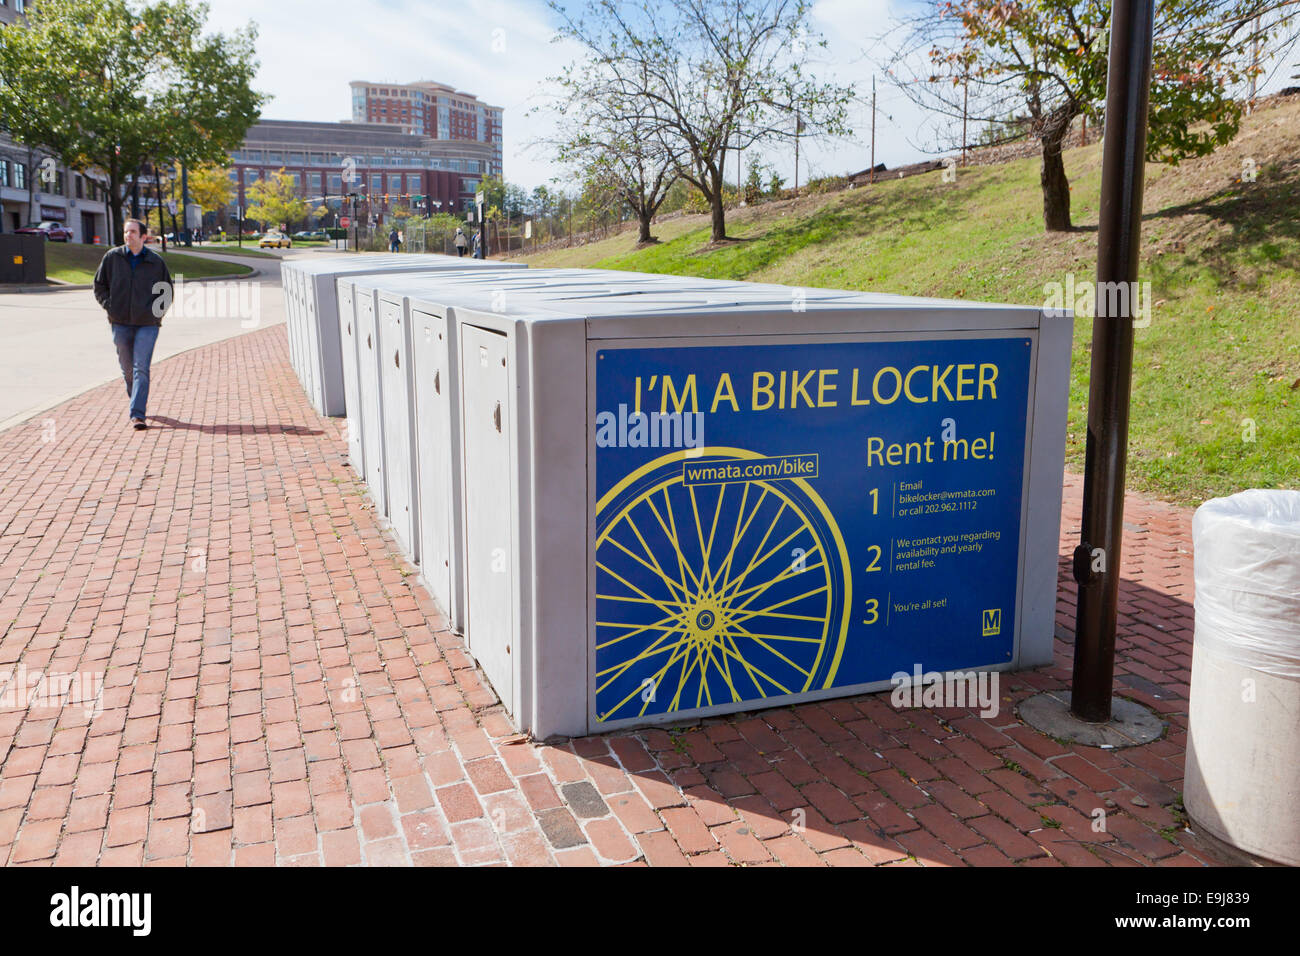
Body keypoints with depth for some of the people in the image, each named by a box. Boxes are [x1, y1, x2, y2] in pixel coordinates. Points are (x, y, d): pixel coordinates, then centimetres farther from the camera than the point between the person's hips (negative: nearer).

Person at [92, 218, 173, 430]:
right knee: (127, 369, 11)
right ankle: (137, 402, 33)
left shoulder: (156, 261, 2)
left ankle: (137, 414, -14)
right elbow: (99, 285, 13)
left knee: (141, 369, -11)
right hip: (120, 324, 2)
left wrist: (156, 310, -1)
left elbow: (167, 291, 12)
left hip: (147, 325, -2)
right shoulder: (112, 257, 4)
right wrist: (109, 306, 0)